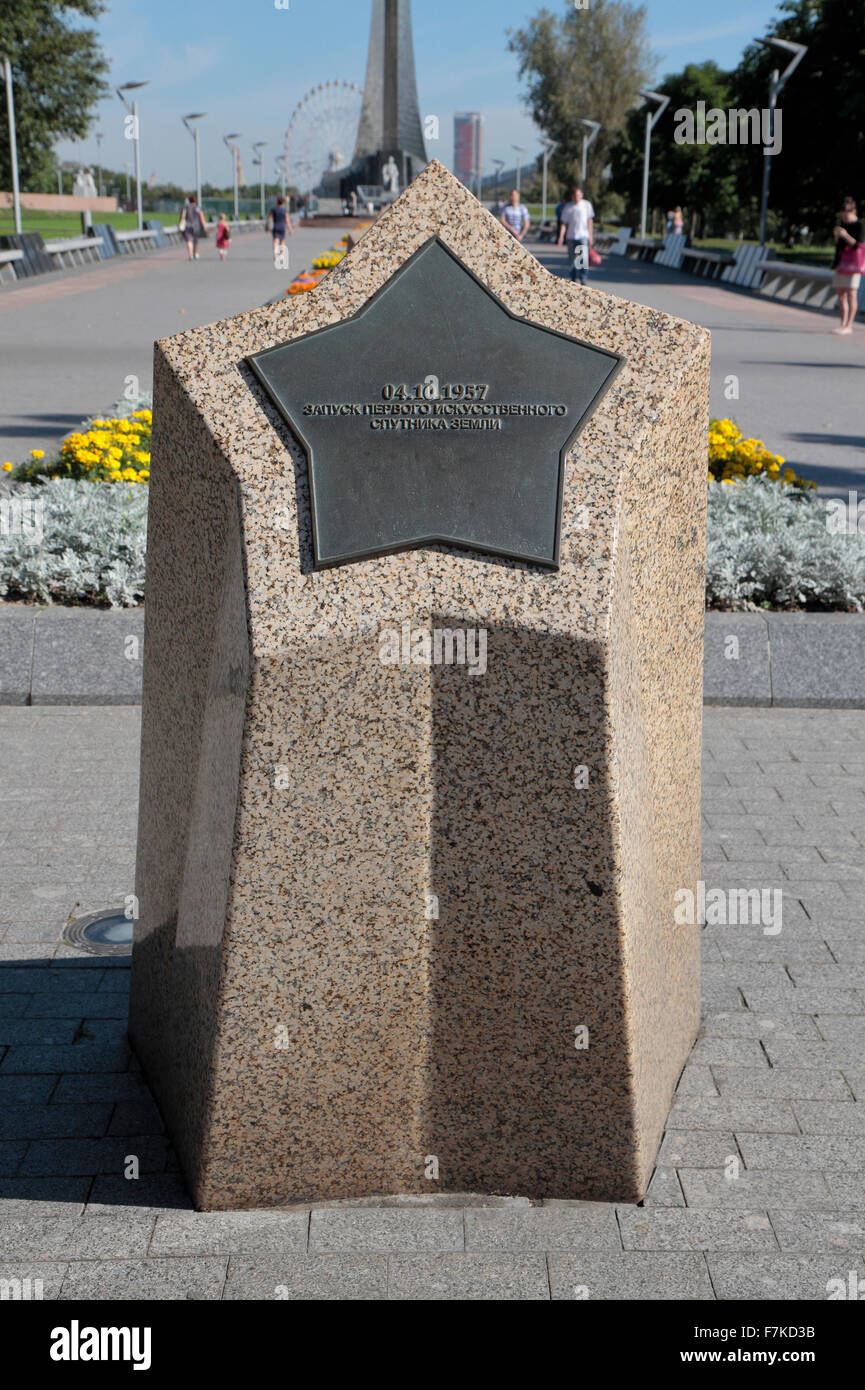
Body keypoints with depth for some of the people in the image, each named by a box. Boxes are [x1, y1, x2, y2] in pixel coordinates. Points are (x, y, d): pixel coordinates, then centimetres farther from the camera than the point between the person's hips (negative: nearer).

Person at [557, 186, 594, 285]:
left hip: (583, 236, -1)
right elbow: (564, 223, 4)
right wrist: (561, 236, -9)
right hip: (571, 236, 1)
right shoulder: (567, 208, 3)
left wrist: (590, 236, 2)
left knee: (583, 258, -14)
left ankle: (583, 279, -9)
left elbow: (590, 221, 6)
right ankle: (573, 279, 20)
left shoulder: (586, 205, 3)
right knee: (572, 260, 5)